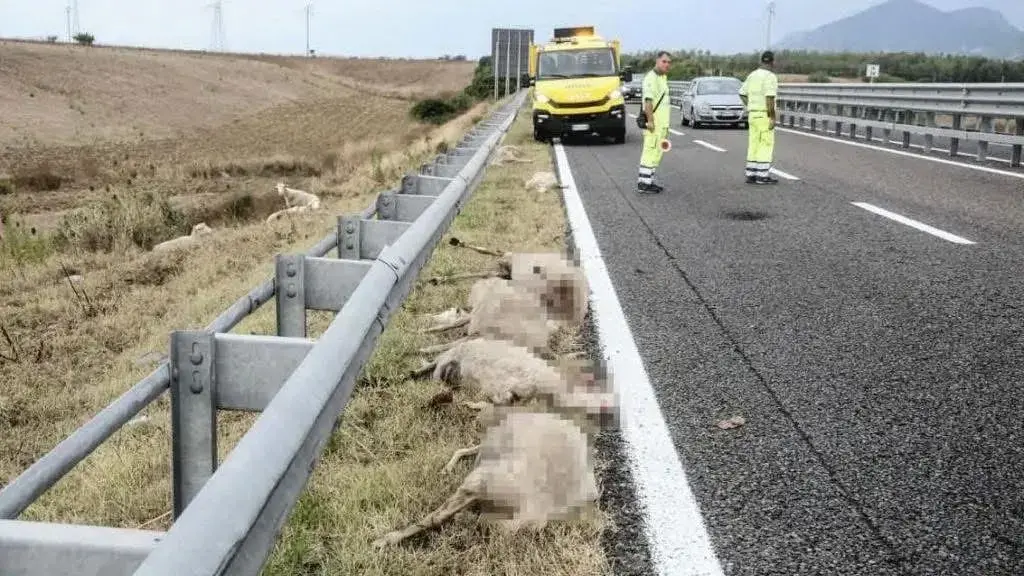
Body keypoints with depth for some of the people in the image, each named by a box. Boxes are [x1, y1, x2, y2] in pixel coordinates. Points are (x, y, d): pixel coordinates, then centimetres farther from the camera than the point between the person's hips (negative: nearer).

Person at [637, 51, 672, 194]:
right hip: (653, 123, -10)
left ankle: (648, 181, 17)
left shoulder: (663, 78, 18)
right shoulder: (651, 77, -13)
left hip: (661, 124, 10)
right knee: (651, 152, -9)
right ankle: (643, 183, -8)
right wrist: (650, 120, -26)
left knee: (656, 153, 12)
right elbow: (648, 100, -21)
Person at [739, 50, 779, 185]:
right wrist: (773, 118, -19)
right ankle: (763, 176, -4)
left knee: (754, 146, 9)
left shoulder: (752, 75, 11)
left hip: (753, 115, 8)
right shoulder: (770, 77, -14)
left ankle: (751, 175, 8)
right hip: (765, 116, -8)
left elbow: (742, 94, 18)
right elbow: (770, 98, -22)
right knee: (766, 146, -3)